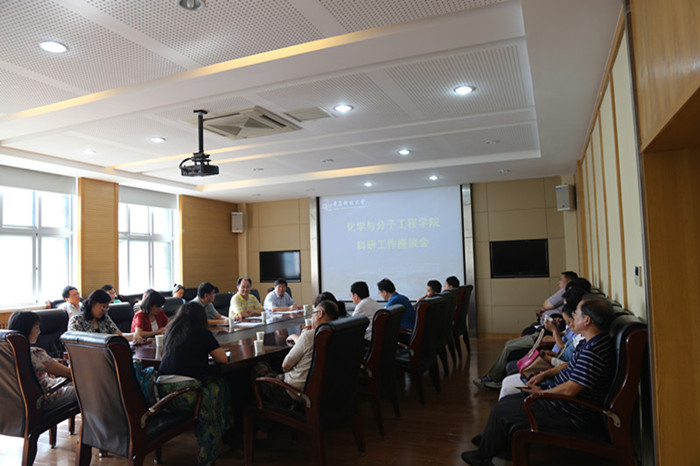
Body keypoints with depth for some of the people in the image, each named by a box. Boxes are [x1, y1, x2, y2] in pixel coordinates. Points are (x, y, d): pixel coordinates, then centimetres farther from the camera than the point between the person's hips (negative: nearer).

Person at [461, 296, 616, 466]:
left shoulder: (593, 351, -29)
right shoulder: (591, 343, 4)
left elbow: (571, 390, -29)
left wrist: (541, 392, -13)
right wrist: (545, 374, 9)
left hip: (570, 415, -10)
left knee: (500, 410, -2)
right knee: (507, 400, 17)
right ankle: (492, 439, 38)